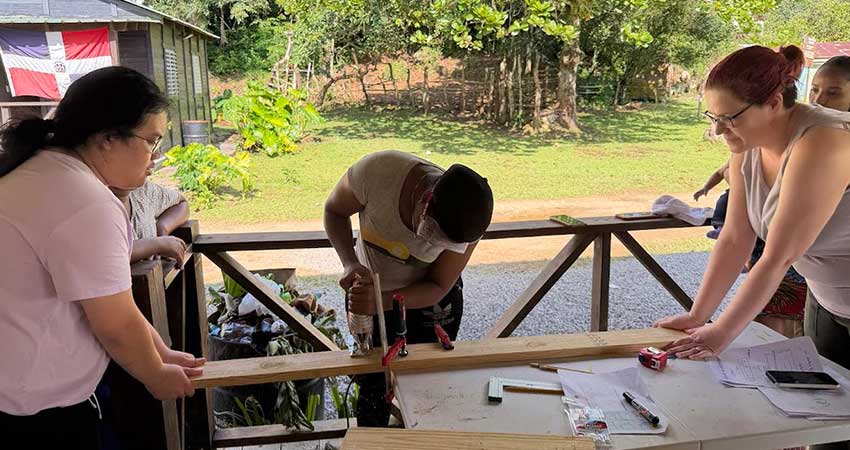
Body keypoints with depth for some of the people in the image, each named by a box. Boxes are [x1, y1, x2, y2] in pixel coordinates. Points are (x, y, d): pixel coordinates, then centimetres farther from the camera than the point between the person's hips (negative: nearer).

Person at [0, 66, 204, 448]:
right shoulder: (88, 207, -27)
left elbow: (111, 296, 7)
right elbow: (117, 326, -20)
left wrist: (162, 354, 10)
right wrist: (157, 377, -2)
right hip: (35, 403, -9)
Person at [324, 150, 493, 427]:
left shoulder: (466, 219, -30)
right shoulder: (376, 170, -36)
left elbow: (438, 288, -19)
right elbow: (334, 210, -14)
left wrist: (381, 301, -36)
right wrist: (350, 264, -31)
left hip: (430, 299, 0)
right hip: (369, 289, 0)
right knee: (373, 385, 12)